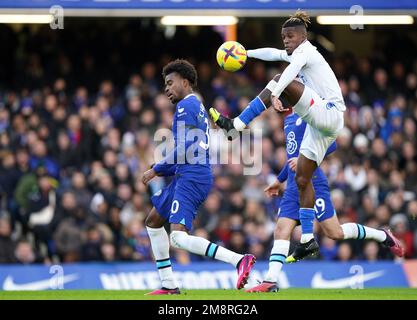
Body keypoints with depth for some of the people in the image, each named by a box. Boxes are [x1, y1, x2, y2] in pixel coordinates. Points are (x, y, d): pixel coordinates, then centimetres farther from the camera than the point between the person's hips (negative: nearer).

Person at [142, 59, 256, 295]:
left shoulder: (186, 106, -8)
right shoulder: (198, 107, 23)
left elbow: (186, 149, -18)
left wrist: (156, 169, -10)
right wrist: (163, 171, 19)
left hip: (191, 178, -11)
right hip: (188, 177, 11)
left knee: (179, 237, -21)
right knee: (153, 221, 21)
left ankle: (239, 260, -31)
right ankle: (169, 285, 20)